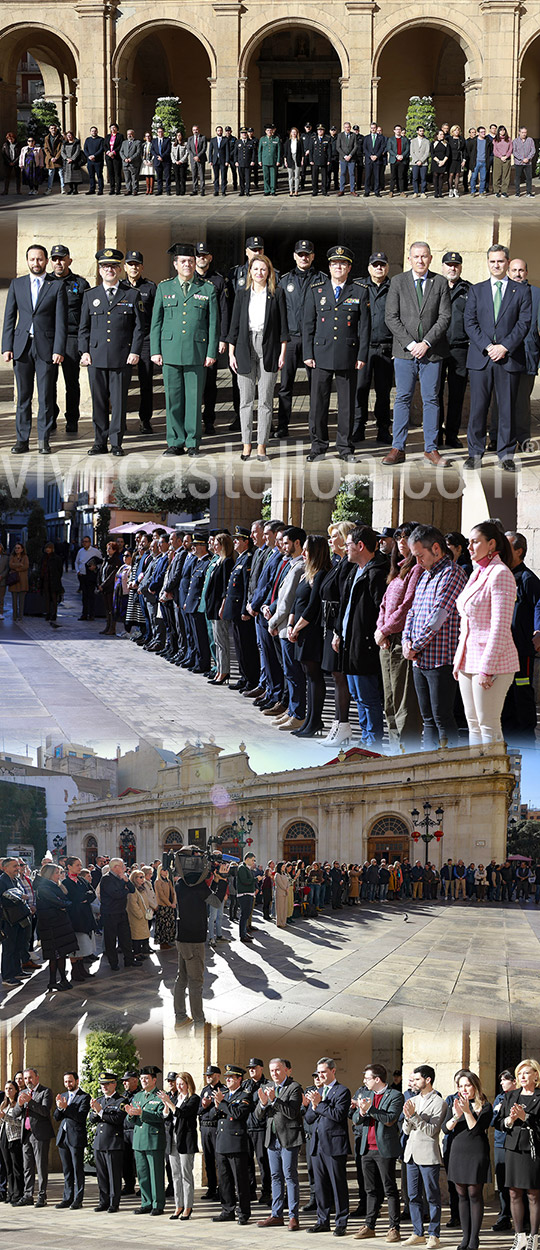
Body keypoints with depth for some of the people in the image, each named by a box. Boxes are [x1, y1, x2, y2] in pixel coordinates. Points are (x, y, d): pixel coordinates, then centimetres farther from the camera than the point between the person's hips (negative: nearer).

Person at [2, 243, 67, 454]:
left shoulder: (57, 286, 3)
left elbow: (61, 321, -1)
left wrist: (58, 350, -9)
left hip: (46, 347, -2)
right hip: (22, 346, 2)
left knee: (46, 396, -1)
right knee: (23, 395, 4)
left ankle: (43, 440, 5)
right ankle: (22, 439, 8)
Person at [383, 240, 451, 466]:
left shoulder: (440, 282, 4)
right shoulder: (398, 282, 3)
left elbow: (445, 317, -1)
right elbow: (391, 317, -1)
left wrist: (426, 343, -11)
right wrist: (409, 343, -10)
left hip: (432, 351, 0)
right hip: (404, 352, 0)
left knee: (431, 399, 4)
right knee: (403, 399, 1)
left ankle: (431, 449, 9)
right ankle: (398, 449, 4)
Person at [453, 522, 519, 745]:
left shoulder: (500, 574, -13)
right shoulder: (477, 573, 15)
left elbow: (500, 628, -18)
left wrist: (487, 668, -20)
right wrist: (459, 659, 16)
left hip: (491, 661, -9)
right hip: (469, 659, 9)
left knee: (488, 726, -7)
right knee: (473, 725, 11)